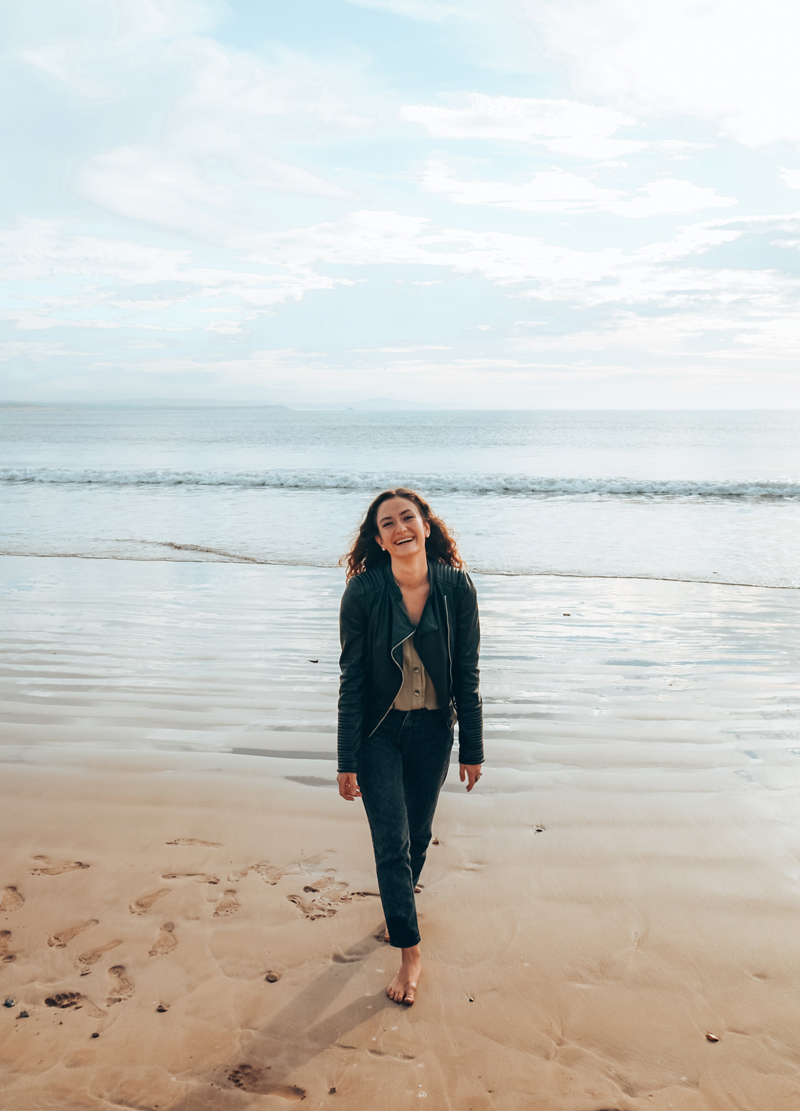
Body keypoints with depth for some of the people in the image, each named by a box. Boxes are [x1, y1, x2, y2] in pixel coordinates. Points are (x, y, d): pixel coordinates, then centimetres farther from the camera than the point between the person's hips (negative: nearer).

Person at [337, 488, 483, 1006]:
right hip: (379, 731, -2)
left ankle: (401, 907, 48)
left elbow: (467, 673, -4)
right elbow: (352, 678, -11)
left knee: (418, 833, 19)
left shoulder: (456, 586, -11)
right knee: (391, 843, -2)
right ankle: (410, 951, 16)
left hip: (433, 730, 2)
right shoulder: (364, 591, -16)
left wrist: (472, 749, -1)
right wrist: (348, 761, -10)